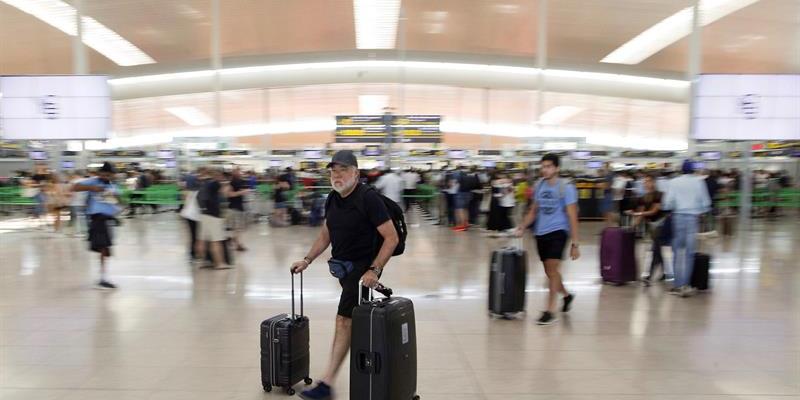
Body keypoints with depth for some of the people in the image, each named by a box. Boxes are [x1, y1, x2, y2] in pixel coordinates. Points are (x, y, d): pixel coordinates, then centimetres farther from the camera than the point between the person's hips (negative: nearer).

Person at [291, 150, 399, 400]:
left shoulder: (368, 199, -18)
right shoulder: (333, 199, 5)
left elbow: (392, 238, -20)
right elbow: (325, 234, 17)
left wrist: (374, 271, -26)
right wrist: (307, 260, 11)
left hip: (363, 267, -8)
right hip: (344, 266, 8)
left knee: (344, 320, -9)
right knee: (354, 319, 16)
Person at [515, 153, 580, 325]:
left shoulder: (566, 187, -9)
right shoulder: (538, 185, 7)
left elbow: (572, 217, -9)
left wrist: (575, 243, -11)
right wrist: (522, 227, 5)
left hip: (557, 232, -6)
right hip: (541, 233, 6)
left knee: (552, 269, -11)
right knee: (550, 271, 15)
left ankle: (550, 311, 0)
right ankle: (567, 295, 41)